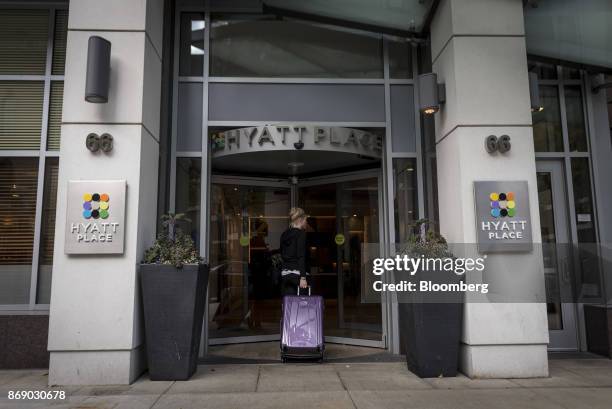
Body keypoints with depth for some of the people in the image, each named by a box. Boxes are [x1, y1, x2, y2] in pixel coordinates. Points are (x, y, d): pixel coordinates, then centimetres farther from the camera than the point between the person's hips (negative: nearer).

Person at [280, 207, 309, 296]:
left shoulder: (284, 234, 13)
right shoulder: (301, 233, -8)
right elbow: (301, 256, -14)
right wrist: (303, 277, -16)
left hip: (284, 273, 7)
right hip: (296, 273, -7)